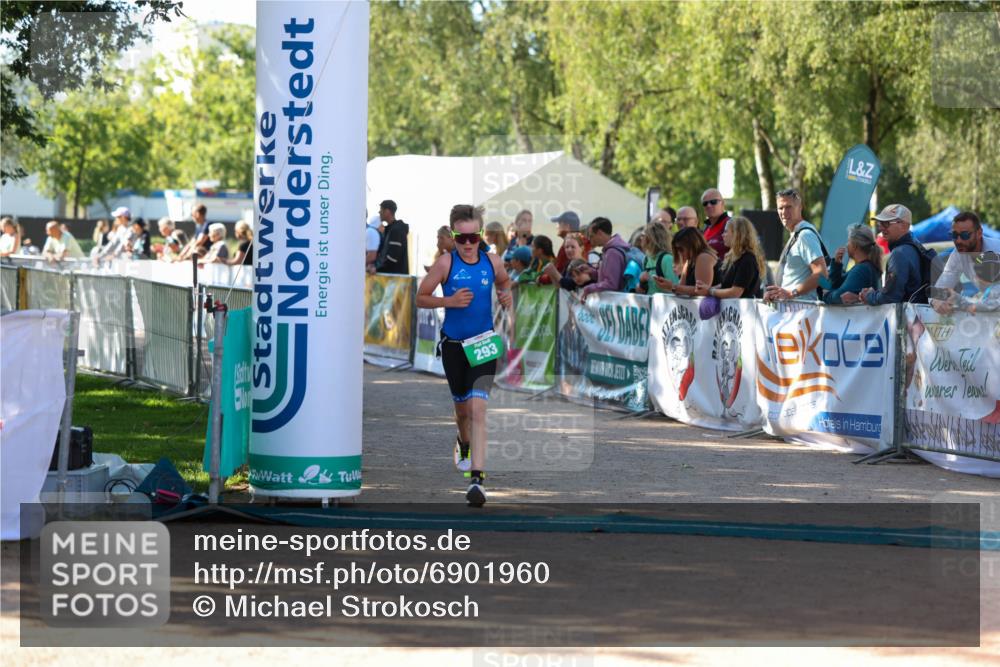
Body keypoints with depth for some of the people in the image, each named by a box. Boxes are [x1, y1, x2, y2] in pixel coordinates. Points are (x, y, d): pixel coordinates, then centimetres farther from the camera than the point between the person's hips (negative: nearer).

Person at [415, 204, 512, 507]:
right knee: (461, 407, 16)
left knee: (477, 408, -15)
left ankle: (477, 478, -21)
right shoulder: (446, 263, -8)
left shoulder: (491, 261, -1)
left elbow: (504, 281, 21)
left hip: (484, 344, 0)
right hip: (453, 345, 0)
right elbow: (420, 297, -3)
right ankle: (464, 445, 52)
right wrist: (448, 301, -19)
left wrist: (506, 295, -1)